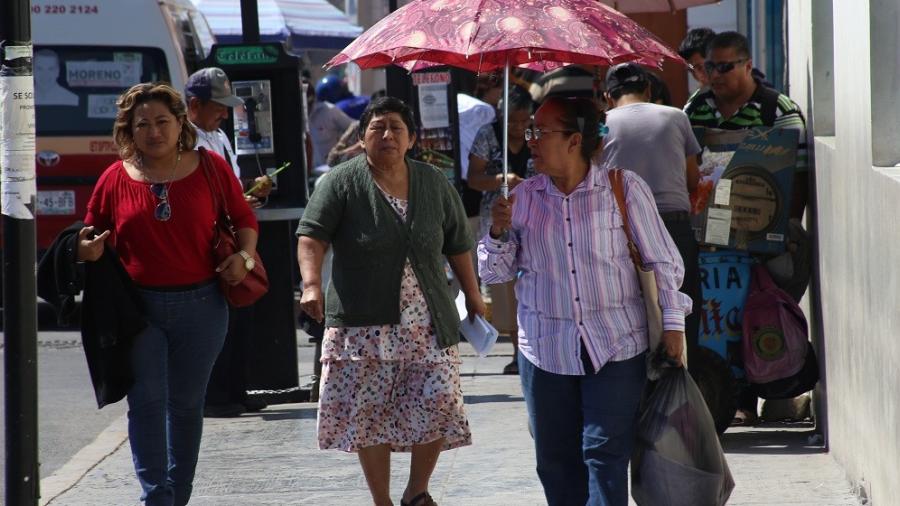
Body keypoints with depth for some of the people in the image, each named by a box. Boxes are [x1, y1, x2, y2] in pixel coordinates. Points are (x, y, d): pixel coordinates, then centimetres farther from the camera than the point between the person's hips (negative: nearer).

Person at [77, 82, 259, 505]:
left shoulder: (210, 169, 3)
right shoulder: (115, 179, 3)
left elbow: (244, 220, 12)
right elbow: (91, 240, 12)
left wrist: (244, 255, -6)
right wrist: (87, 249, -11)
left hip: (200, 305, 1)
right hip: (138, 306, -1)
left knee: (187, 404, 10)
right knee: (147, 402, -9)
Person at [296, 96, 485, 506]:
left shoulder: (435, 185, 8)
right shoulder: (342, 183, -4)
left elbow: (458, 245, 17)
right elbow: (312, 236, -12)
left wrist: (472, 295, 19)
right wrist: (312, 283, -28)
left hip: (428, 323, 3)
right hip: (364, 324, -2)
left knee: (438, 403, -7)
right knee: (369, 412, -1)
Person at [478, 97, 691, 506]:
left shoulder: (624, 188, -3)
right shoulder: (524, 197, 6)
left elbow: (662, 260, 2)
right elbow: (494, 272, 11)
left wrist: (672, 322, -4)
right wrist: (498, 233, -8)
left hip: (615, 349, -4)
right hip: (545, 350, 4)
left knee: (605, 454, -9)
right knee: (556, 460, 7)